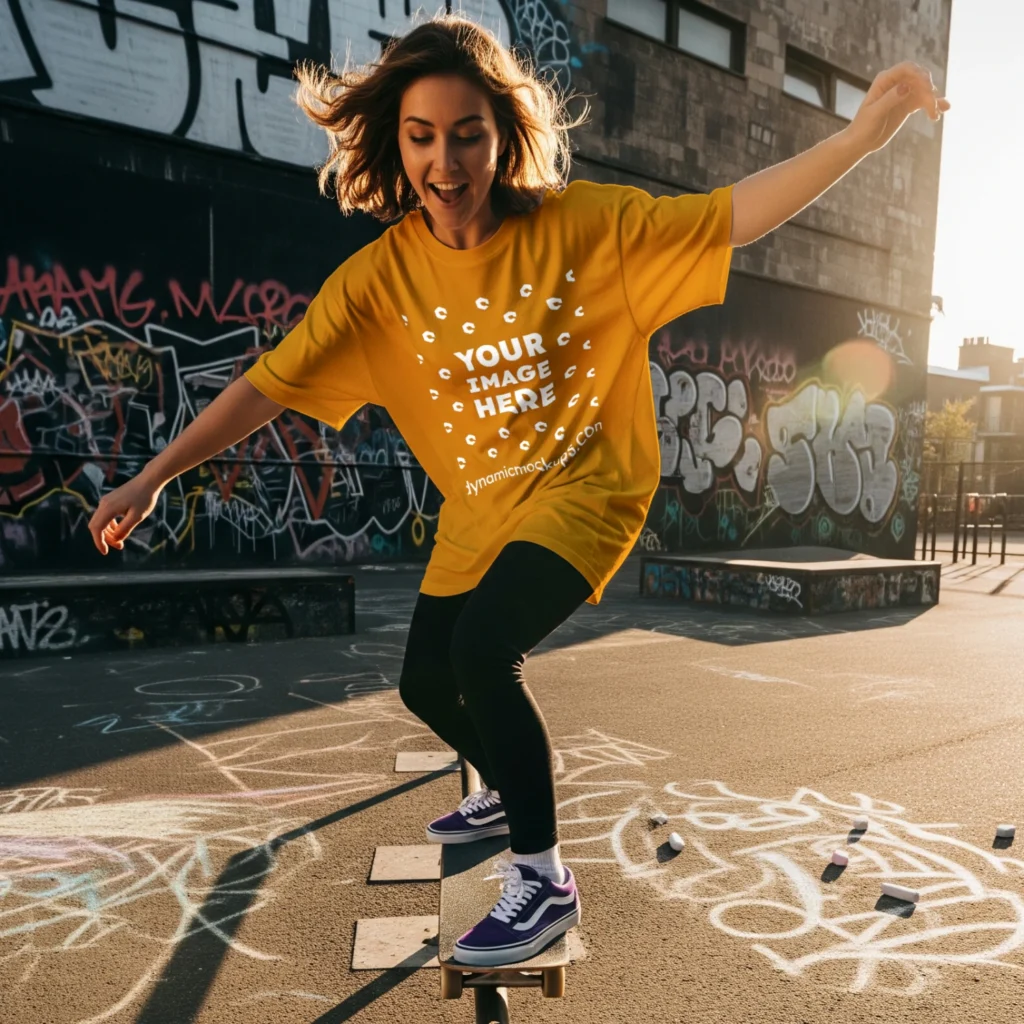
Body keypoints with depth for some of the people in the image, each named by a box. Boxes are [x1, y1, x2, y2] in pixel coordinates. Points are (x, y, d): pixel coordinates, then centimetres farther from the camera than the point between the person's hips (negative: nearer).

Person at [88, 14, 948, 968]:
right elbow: (269, 384, -7)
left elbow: (731, 215, -11)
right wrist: (153, 476, -8)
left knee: (483, 649, -27)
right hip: (477, 510, 5)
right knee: (426, 683, 15)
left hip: (583, 487, -5)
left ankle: (543, 878, -1)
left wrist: (861, 134, -22)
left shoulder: (577, 223, -13)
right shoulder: (379, 274, -8)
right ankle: (507, 790, 50)